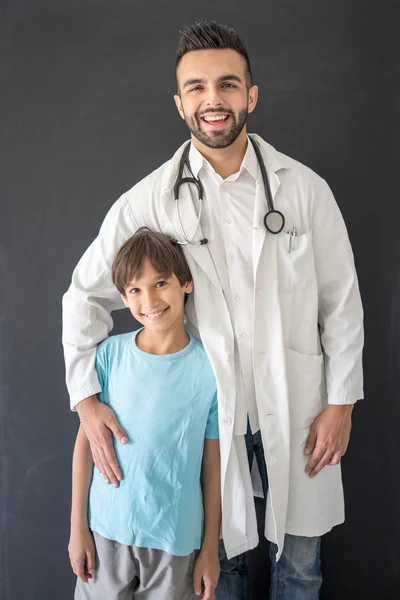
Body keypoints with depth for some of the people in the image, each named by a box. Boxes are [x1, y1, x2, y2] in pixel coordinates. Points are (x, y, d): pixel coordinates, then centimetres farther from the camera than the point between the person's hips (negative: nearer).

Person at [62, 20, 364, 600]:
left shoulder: (304, 188, -5)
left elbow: (341, 301, 0)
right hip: (210, 408, 0)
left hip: (295, 405, 1)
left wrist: (341, 402, 0)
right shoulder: (150, 200, -6)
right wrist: (85, 398, -7)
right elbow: (87, 293, 1)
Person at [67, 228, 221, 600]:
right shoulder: (110, 354, -8)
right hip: (107, 528, 1)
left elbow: (213, 464, -4)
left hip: (177, 537, 0)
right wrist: (77, 526, 1)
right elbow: (86, 440, -1)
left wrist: (211, 548, 1)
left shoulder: (209, 367, -9)